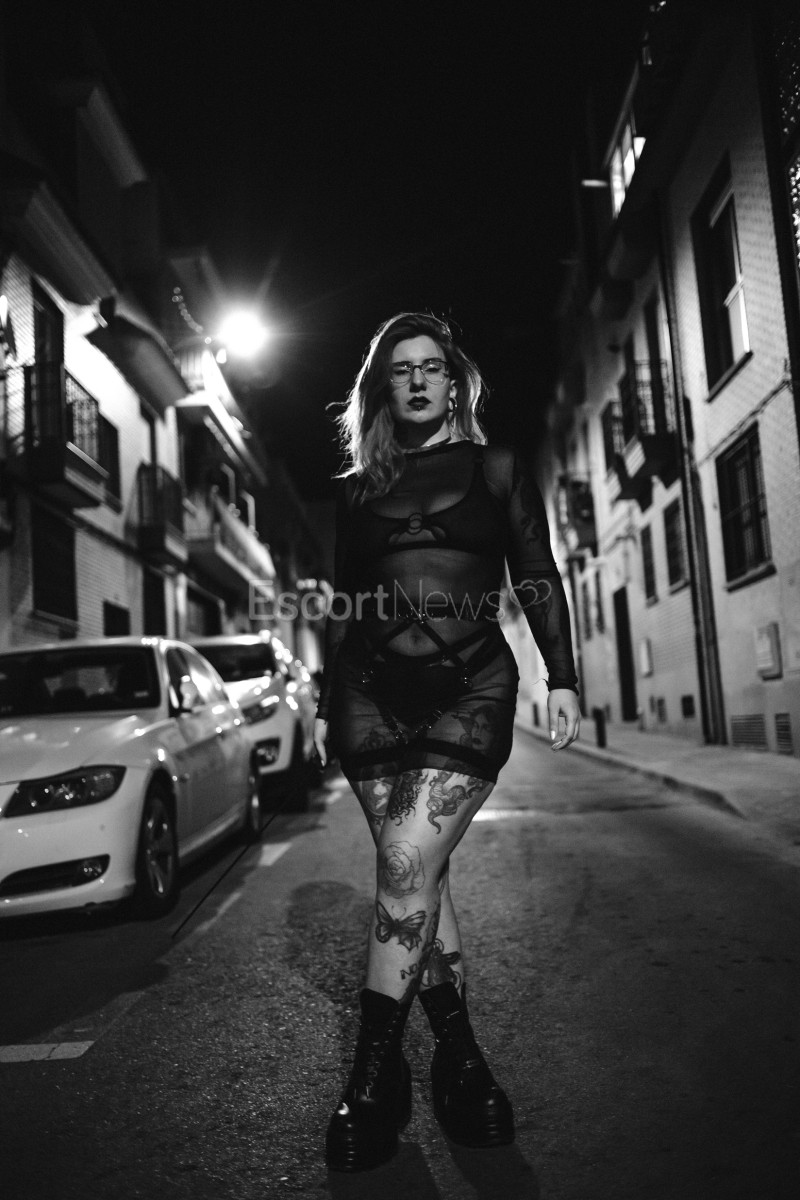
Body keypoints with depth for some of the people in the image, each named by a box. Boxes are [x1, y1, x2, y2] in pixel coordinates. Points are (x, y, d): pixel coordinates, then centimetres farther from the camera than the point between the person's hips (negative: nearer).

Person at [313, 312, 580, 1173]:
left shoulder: (494, 469, 11)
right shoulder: (355, 489, 17)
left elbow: (538, 580, 7)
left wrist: (562, 678, -3)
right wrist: (325, 704, 17)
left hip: (470, 687, -3)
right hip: (373, 691, 3)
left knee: (408, 869, -14)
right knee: (418, 877, 2)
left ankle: (375, 1076, 0)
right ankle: (458, 1055, 18)